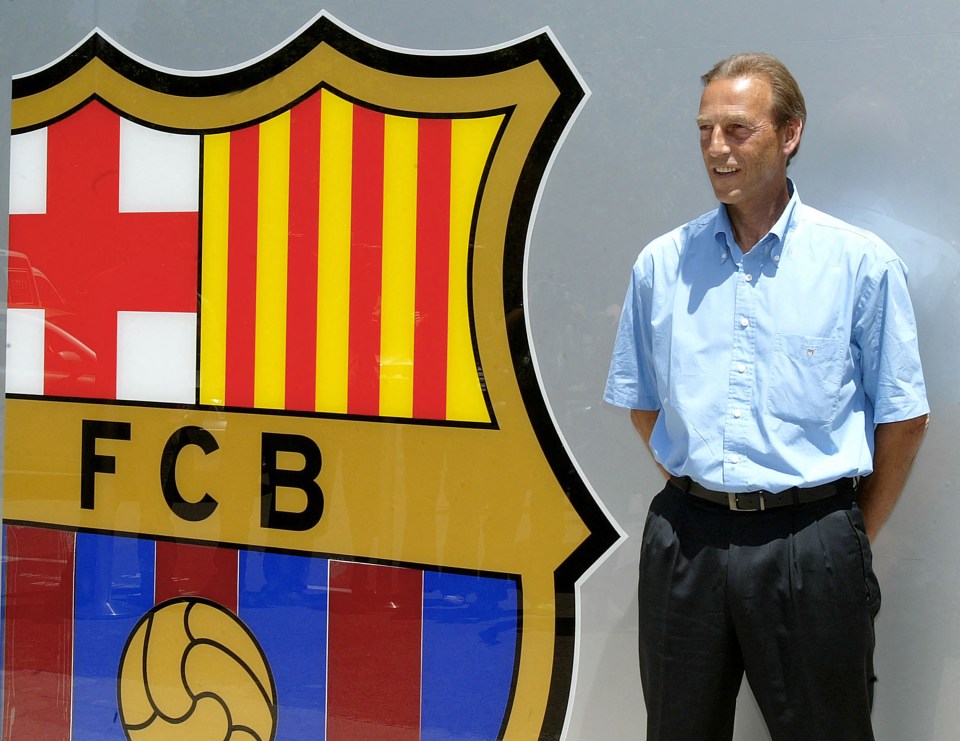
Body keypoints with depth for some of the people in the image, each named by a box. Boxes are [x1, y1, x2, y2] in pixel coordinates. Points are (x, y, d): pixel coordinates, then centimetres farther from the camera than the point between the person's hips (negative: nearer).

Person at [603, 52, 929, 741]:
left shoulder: (861, 262, -3)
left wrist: (856, 537, 5)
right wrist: (699, 500, 11)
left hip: (809, 544, -3)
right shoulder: (662, 263, 6)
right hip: (686, 541, 3)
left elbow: (903, 418, 2)